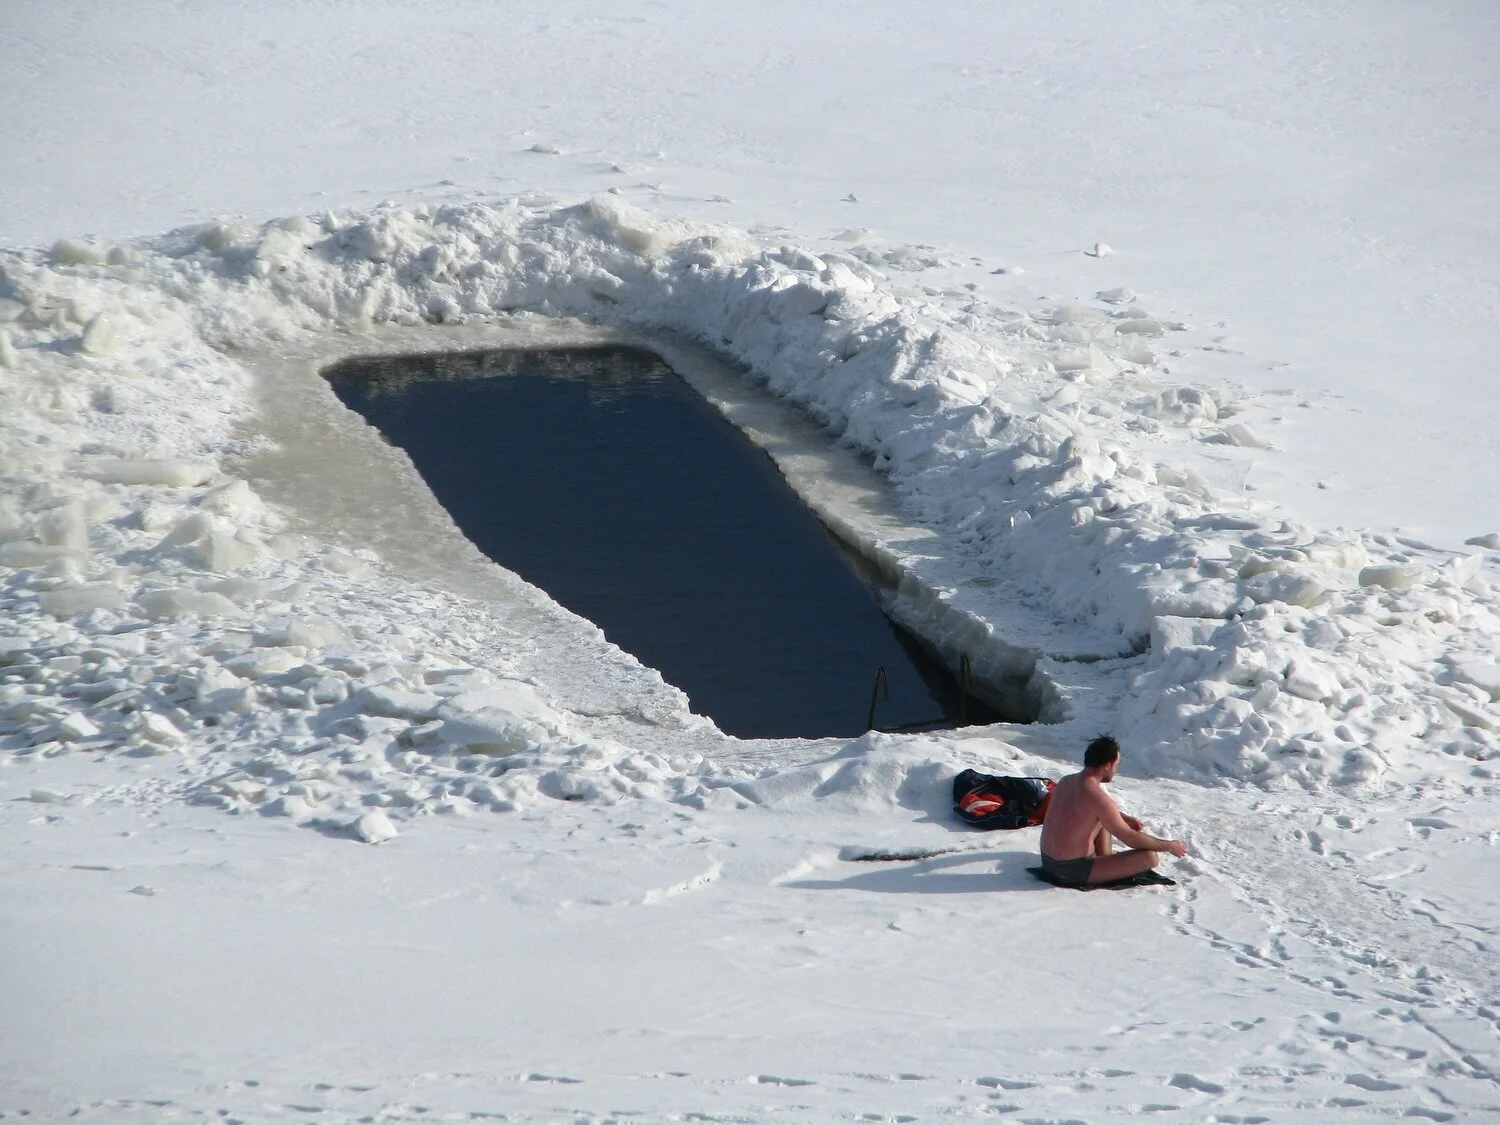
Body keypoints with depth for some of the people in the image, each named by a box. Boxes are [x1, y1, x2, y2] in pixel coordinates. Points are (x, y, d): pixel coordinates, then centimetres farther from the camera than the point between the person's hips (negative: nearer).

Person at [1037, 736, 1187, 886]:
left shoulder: (1066, 781, 6)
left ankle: (1105, 859, 20)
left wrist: (1125, 818, 25)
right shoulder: (1096, 796, -21)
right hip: (1073, 872, -9)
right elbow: (1131, 839, -16)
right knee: (1149, 856, -13)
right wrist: (1170, 846, -3)